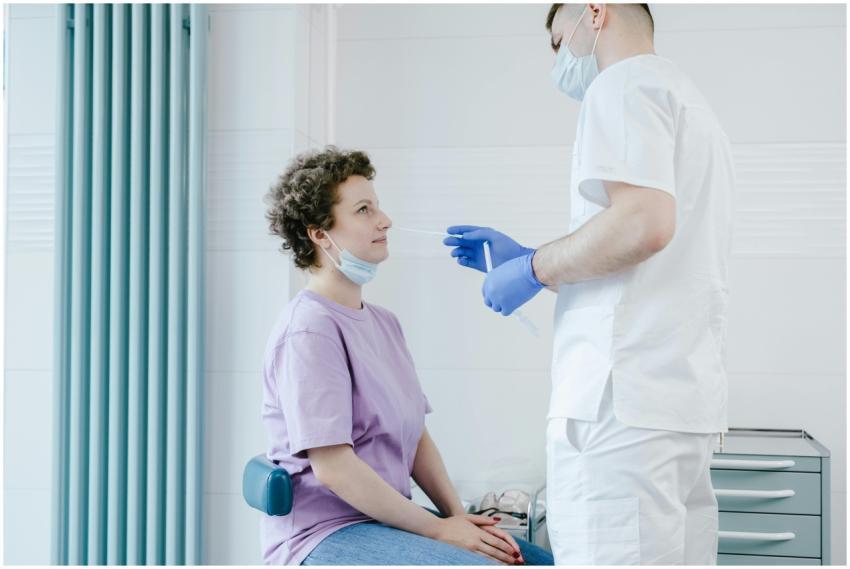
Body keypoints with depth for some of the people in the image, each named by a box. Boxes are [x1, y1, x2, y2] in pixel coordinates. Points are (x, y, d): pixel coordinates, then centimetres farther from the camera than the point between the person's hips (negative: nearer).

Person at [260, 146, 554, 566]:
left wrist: (459, 515, -1)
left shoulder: (383, 322, 13)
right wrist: (438, 529, -14)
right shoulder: (310, 330, -14)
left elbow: (416, 436, 13)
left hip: (388, 517, 8)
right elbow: (333, 468, -19)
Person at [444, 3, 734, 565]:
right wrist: (519, 257, 24)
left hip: (623, 402, -10)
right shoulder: (688, 99, 28)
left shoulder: (624, 83, -2)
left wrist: (534, 268, -6)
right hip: (686, 398, 10)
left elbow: (644, 222, -20)